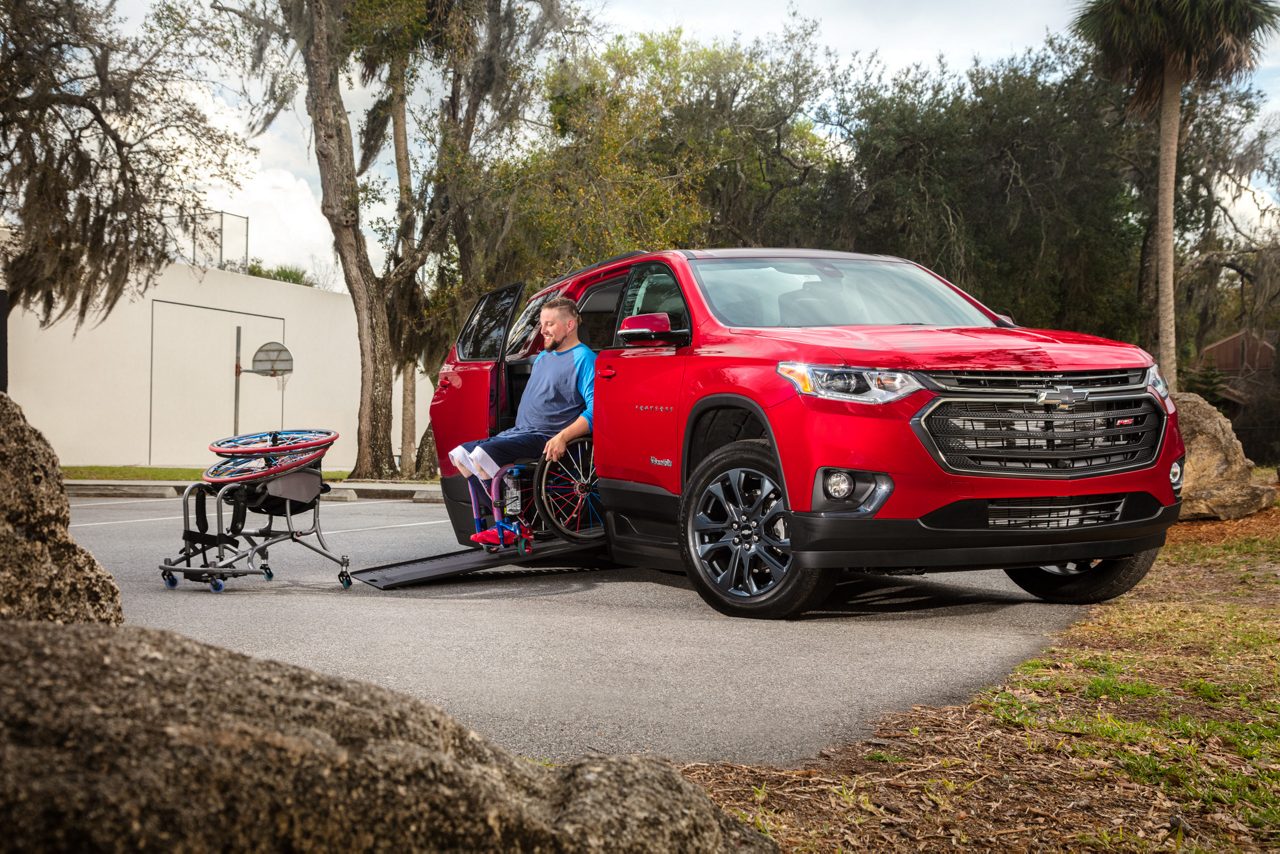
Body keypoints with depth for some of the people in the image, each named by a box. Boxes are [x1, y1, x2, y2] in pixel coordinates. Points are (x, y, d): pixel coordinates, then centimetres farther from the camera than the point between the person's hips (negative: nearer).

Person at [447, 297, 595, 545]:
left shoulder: (583, 359, -8)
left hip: (546, 439, -10)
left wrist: (563, 437, -29)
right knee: (460, 453, 3)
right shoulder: (543, 357, 21)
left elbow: (594, 409, -19)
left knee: (482, 454, -29)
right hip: (518, 432, 10)